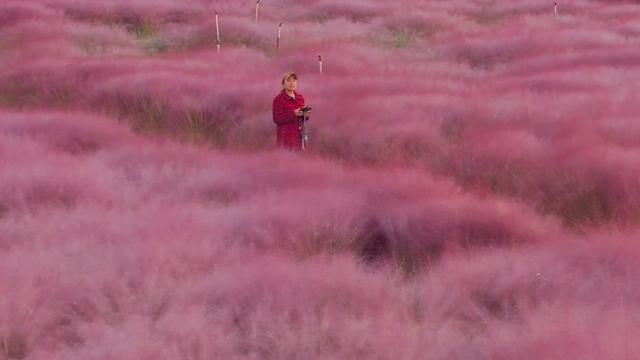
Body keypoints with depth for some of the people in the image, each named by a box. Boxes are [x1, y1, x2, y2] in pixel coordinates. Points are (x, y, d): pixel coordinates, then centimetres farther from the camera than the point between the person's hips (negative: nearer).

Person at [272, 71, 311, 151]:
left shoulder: (300, 97, 13)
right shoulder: (279, 99, -6)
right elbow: (277, 119, -12)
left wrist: (305, 114, -2)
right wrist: (293, 114, -22)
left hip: (298, 134, 6)